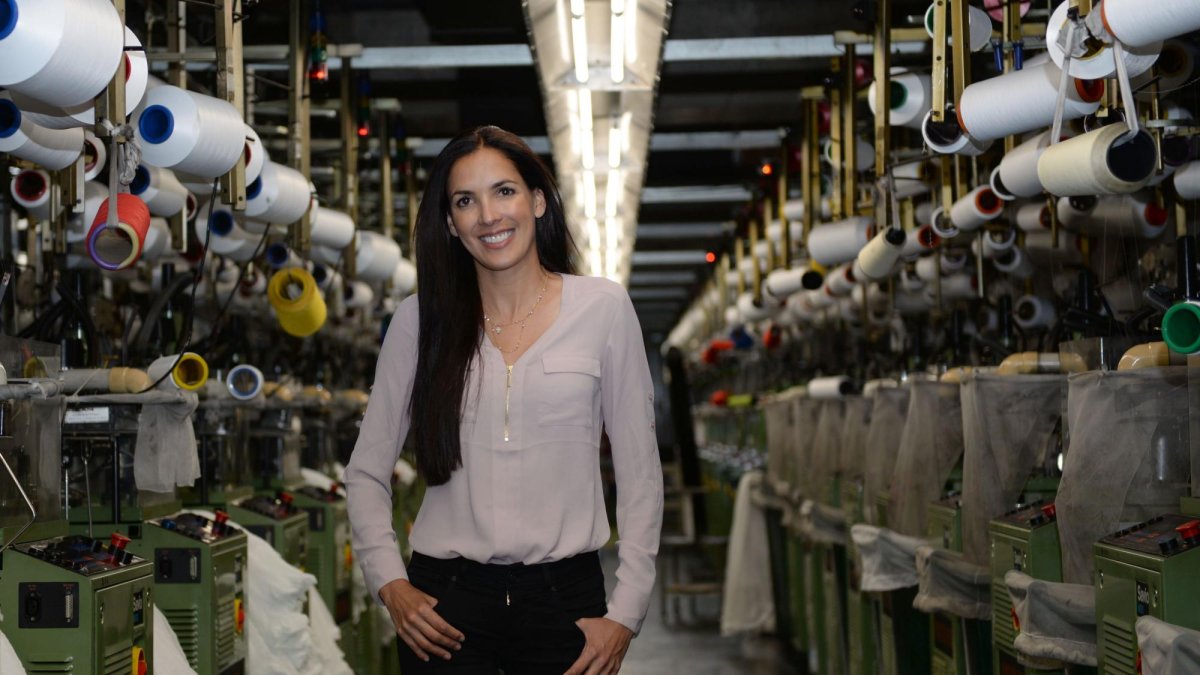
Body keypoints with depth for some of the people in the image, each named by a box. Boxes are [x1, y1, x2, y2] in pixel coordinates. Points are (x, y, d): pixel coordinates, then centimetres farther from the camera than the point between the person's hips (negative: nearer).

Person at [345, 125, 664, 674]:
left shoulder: (603, 308, 0)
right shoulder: (420, 319, 3)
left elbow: (640, 474, 1)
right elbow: (366, 471, 8)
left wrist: (625, 612, -4)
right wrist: (389, 583, -6)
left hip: (565, 594, 0)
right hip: (445, 598, 1)